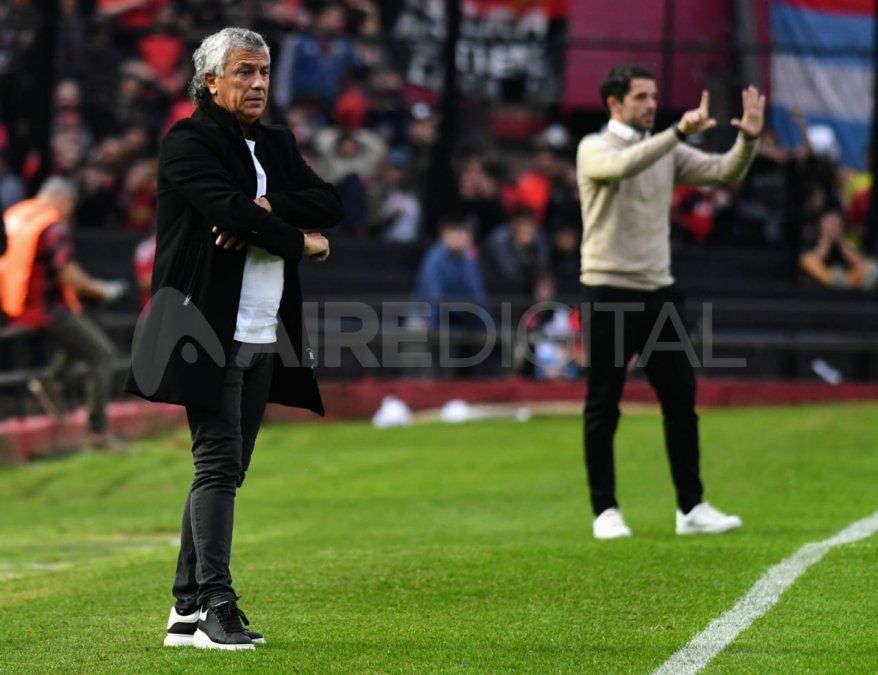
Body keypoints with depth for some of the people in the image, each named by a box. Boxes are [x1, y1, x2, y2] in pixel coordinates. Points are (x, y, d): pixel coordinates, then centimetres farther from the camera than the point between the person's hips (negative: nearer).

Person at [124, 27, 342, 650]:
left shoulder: (277, 145, 17)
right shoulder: (189, 142, -6)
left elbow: (330, 205, 4)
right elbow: (228, 208, -20)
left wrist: (268, 207, -13)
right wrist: (300, 242, -9)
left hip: (263, 340, 7)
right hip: (211, 334, -7)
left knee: (225, 468, 9)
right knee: (219, 463, -12)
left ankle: (188, 610, 13)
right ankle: (215, 607, -15)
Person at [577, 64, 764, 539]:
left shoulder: (667, 151, 11)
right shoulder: (594, 149, -6)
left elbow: (724, 173, 2)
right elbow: (623, 166, -29)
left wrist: (748, 137, -17)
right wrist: (680, 131, -37)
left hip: (659, 289, 6)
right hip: (608, 292, -6)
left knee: (681, 401, 5)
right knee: (603, 407, 0)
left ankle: (691, 509, 9)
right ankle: (605, 512, 7)